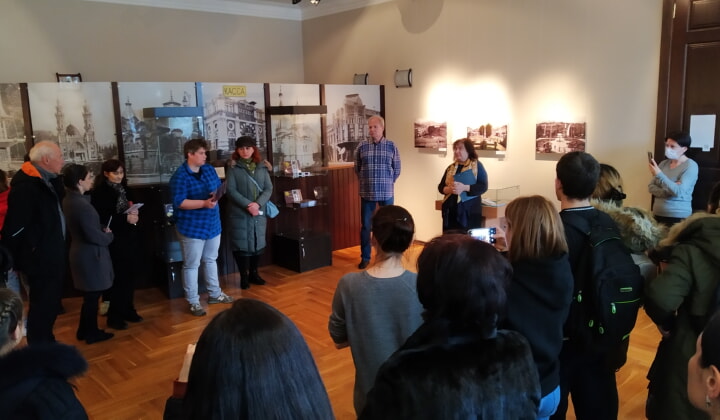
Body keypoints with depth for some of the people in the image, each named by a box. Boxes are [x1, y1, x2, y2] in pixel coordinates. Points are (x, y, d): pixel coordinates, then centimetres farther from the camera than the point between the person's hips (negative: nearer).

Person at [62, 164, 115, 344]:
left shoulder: (69, 199, 5)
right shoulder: (81, 204, -26)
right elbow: (93, 235, -25)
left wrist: (103, 228, 0)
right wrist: (109, 235, -7)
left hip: (81, 252, 10)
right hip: (90, 255, -10)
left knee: (89, 295, 21)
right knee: (92, 296, 6)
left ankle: (84, 330, 32)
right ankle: (91, 333, 20)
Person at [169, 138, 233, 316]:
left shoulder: (209, 169, 6)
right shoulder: (180, 176, -16)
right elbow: (179, 202, -21)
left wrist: (217, 195, -10)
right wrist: (204, 203, -28)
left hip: (212, 223, 7)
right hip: (192, 227, -7)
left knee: (210, 260, 19)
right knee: (191, 265, 3)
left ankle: (215, 293, 33)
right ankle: (193, 302, 13)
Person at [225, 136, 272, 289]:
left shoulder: (262, 167, 7)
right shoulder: (233, 167, -2)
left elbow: (268, 188, 2)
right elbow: (230, 190, -10)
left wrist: (258, 204, -14)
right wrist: (247, 205, -19)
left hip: (260, 212, 4)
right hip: (239, 213, -3)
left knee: (258, 243, 10)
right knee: (241, 244, 0)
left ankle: (253, 273, 27)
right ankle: (243, 276, 14)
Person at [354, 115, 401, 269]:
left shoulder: (391, 146, -1)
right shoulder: (362, 147, 1)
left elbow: (397, 169, 6)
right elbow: (357, 168, 10)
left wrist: (388, 183, 8)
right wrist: (365, 182, 9)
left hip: (387, 193, 0)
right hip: (367, 193, 1)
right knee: (365, 225, 6)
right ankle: (365, 257, 18)